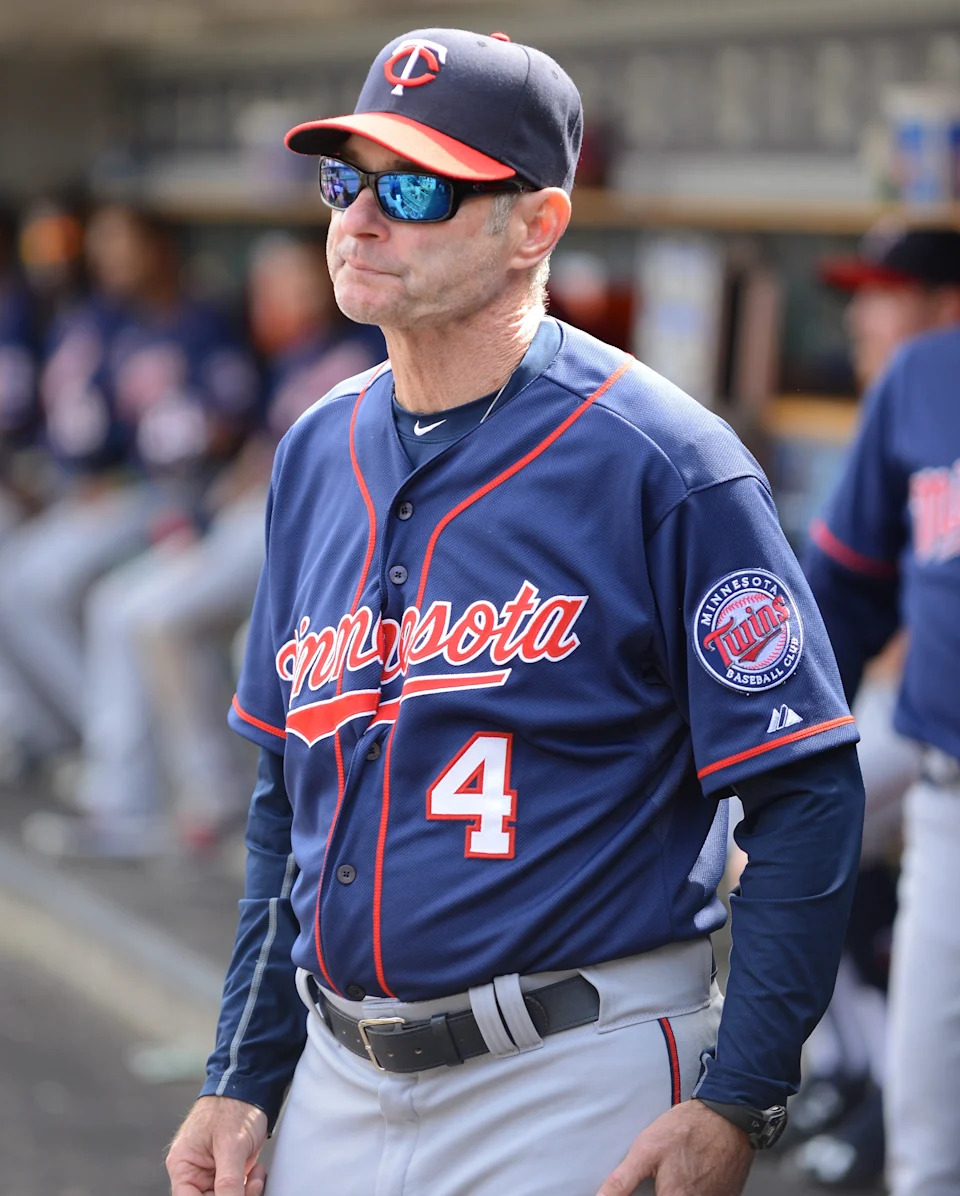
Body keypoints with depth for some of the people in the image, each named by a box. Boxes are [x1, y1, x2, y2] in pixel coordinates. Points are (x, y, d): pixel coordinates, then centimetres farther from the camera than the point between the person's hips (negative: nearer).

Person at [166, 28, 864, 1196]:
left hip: (577, 1096, -6)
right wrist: (243, 1080, 10)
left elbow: (810, 796, -12)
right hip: (335, 1095, 6)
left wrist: (738, 1101, -17)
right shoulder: (316, 451, 8)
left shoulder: (661, 465, -11)